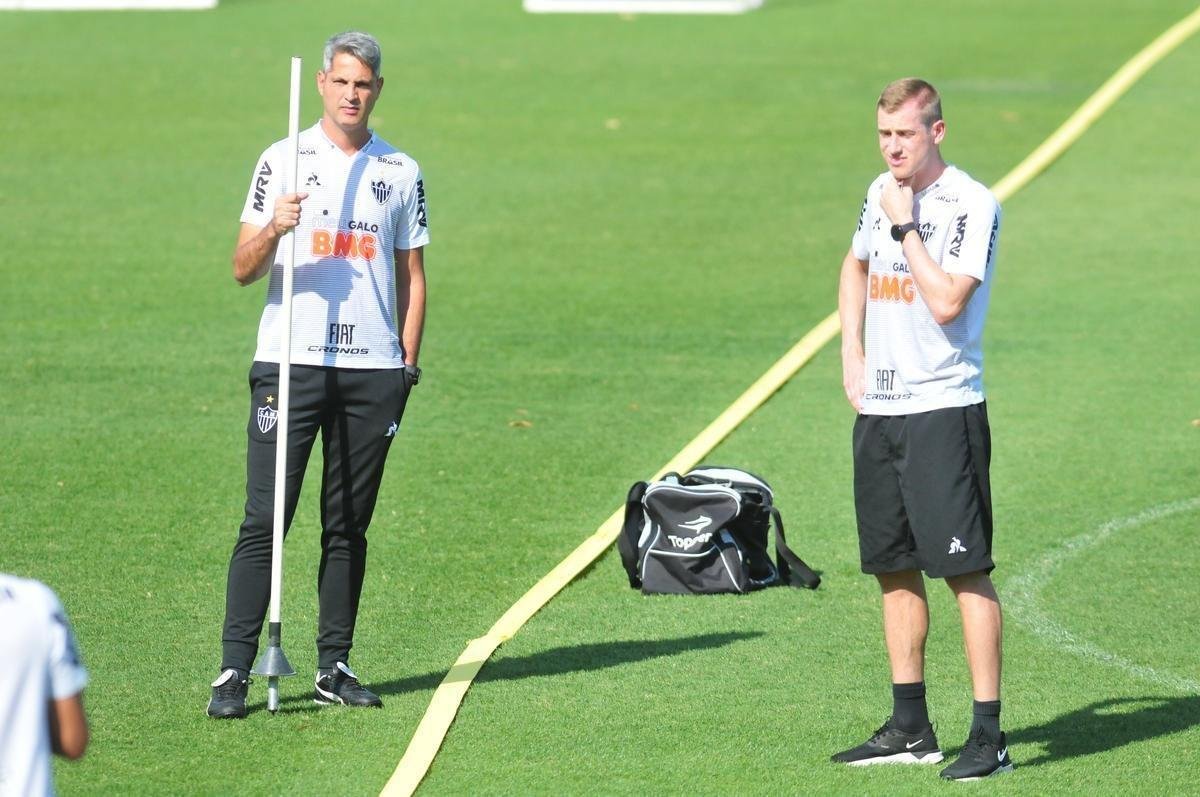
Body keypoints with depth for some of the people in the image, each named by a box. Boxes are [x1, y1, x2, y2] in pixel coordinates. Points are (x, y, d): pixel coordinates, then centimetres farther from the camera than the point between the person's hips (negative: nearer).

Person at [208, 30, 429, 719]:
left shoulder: (401, 172, 12)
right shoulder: (283, 162, 5)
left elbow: (411, 275, 15)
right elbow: (244, 270, 2)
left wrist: (408, 363, 5)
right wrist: (274, 228, -19)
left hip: (374, 372, 2)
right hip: (291, 362, -2)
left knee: (350, 525, 6)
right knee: (265, 520, -8)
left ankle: (335, 666, 12)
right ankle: (236, 670, -9)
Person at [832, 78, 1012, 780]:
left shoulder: (972, 205, -11)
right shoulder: (882, 193, 12)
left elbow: (947, 303, -22)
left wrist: (905, 227, -15)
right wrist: (851, 349, 18)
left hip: (944, 410, -8)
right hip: (878, 408, 8)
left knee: (967, 570, -10)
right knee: (894, 569, 12)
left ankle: (989, 735, -10)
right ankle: (911, 729, 21)